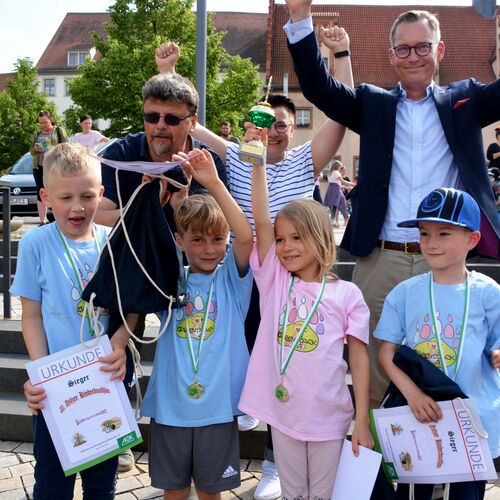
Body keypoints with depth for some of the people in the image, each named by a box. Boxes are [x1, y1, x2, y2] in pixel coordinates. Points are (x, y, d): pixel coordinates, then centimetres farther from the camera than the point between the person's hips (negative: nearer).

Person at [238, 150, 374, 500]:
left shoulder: (347, 293, -5)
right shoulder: (275, 281, 0)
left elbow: (359, 357, -3)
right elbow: (261, 221, -10)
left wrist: (362, 421, -6)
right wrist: (258, 163, -16)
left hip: (329, 416, -1)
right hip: (282, 412, 2)